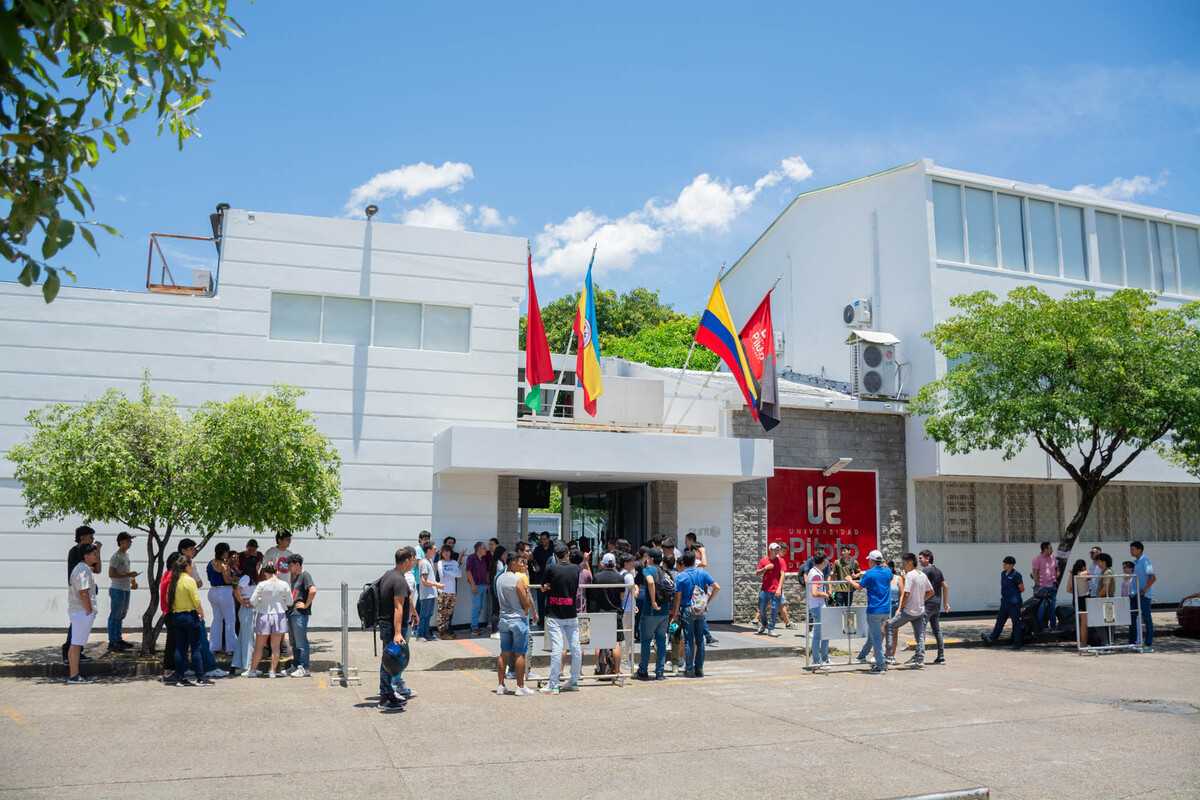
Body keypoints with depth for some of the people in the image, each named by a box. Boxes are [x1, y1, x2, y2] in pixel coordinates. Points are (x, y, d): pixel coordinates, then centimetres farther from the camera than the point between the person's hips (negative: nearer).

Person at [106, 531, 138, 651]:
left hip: (126, 589, 9)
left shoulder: (126, 554, 14)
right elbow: (111, 574, -20)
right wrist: (128, 575, -23)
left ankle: (118, 639, 24)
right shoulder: (116, 557, -15)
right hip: (117, 589, -9)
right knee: (115, 616, -4)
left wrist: (131, 580, 12)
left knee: (121, 615, 15)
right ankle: (112, 642, 1)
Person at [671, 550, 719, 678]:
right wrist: (708, 601, 6)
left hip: (687, 611, -3)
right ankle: (699, 669, 14)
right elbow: (717, 587, -4)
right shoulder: (703, 573, 0)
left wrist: (675, 613, -1)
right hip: (701, 611, 3)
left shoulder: (680, 577, -8)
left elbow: (678, 597, -9)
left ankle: (689, 670, 4)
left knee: (689, 641, 2)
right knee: (700, 640, 10)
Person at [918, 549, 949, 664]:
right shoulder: (938, 571, 16)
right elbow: (946, 586, 19)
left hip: (928, 603, -9)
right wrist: (946, 603, 21)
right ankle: (941, 656, 12)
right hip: (937, 603, 9)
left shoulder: (925, 570, -11)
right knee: (937, 630, 11)